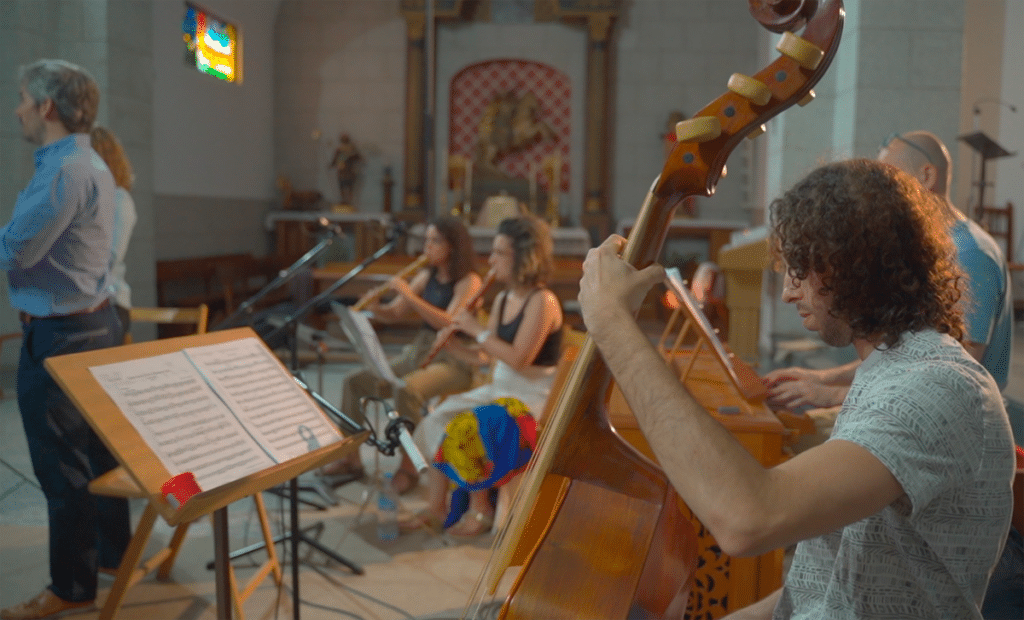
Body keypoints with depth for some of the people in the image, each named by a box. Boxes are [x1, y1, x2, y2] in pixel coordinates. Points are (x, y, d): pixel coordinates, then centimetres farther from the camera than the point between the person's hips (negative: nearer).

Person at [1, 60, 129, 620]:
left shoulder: (63, 170, -20)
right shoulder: (91, 164, 13)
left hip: (58, 335, -10)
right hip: (94, 321, 10)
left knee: (62, 467, 1)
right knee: (97, 448, 19)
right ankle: (112, 551, 33)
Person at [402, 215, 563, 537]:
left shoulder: (541, 301, -15)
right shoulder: (502, 299, 10)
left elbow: (519, 358, -24)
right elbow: (484, 356, 9)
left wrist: (477, 330, -19)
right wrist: (454, 345, -8)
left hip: (532, 397, -8)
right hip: (500, 389, 8)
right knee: (438, 419, -7)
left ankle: (480, 510, -4)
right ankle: (436, 508, 0)